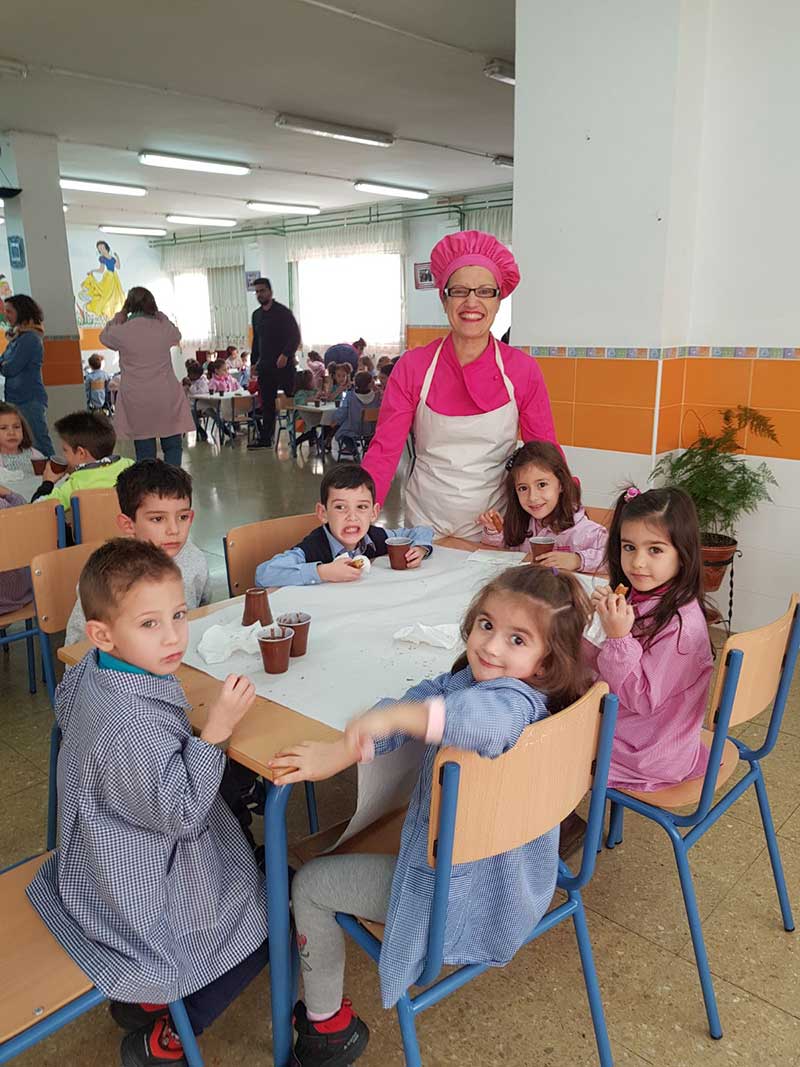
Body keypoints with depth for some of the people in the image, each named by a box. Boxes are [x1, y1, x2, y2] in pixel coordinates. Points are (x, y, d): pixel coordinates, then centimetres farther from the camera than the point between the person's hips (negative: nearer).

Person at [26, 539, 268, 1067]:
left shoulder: (89, 673, -9)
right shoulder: (132, 727, -40)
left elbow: (64, 704, 15)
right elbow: (178, 812, -31)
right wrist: (216, 730, -35)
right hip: (140, 886, -9)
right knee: (259, 930, 7)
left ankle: (146, 995, 30)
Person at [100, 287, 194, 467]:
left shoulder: (121, 332, -6)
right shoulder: (164, 327, -3)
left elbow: (104, 336, 17)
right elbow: (177, 335, 21)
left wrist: (120, 315, 20)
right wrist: (160, 315, 20)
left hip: (137, 402, 0)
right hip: (167, 399, 1)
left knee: (144, 451, 6)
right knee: (172, 447, 10)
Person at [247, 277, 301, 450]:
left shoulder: (283, 312, -5)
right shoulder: (256, 315, 15)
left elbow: (295, 337, -10)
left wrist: (285, 355, -22)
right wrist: (254, 362, 16)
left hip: (283, 365, -6)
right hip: (265, 366, 6)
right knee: (266, 403, 6)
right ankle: (265, 439, 9)